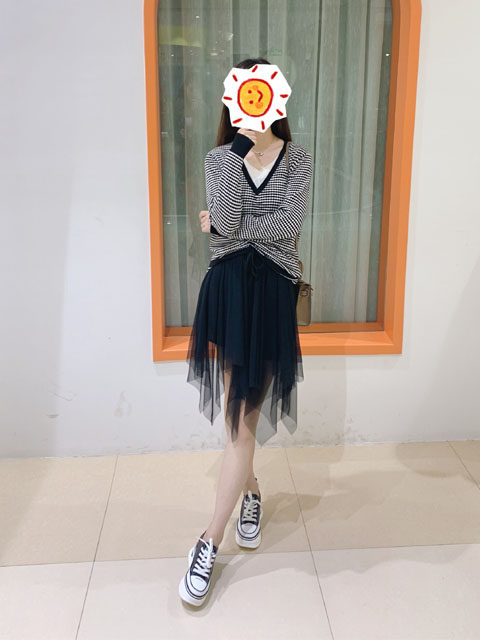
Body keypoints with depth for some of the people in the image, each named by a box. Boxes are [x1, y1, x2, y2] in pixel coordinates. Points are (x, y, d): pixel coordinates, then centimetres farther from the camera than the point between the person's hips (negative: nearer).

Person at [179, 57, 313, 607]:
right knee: (241, 413, 8)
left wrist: (230, 227, -9)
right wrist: (239, 149, -13)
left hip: (273, 290, -1)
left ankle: (209, 544, 4)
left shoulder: (297, 158, 3)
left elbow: (289, 222, -12)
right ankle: (250, 490, 37)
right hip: (228, 287, 2)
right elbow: (226, 222, -13)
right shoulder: (220, 158, 4)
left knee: (245, 417, -3)